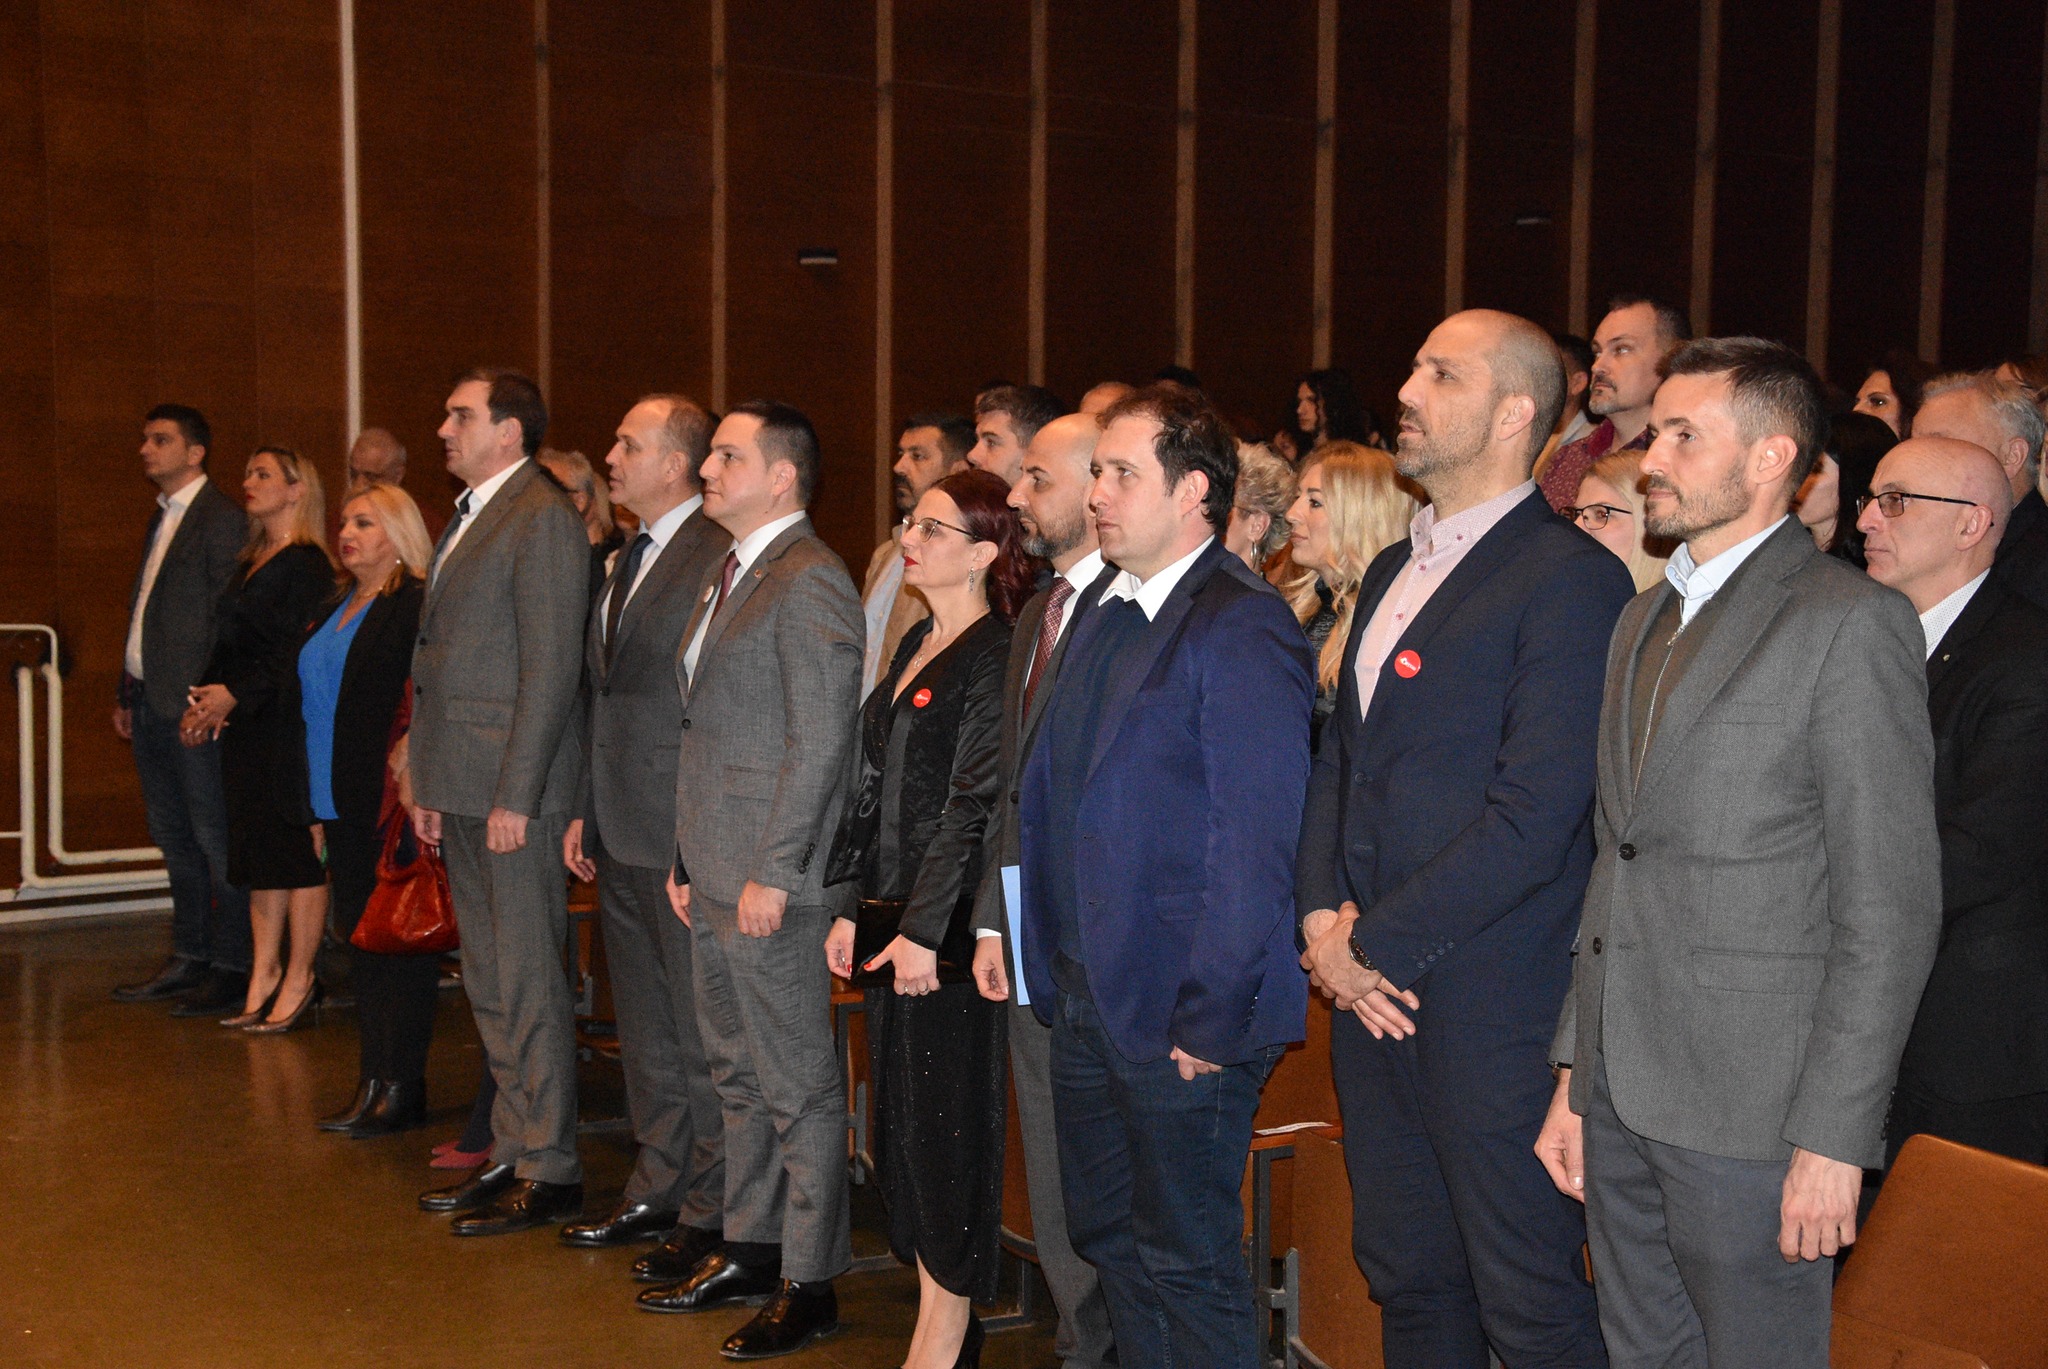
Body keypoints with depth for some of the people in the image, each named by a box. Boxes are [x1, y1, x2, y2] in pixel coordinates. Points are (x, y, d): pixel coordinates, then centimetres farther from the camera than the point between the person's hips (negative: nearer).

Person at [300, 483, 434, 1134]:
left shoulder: (417, 605, -12)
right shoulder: (340, 607, 16)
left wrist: (411, 773, -21)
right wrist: (315, 807, 18)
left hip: (390, 805, -9)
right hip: (340, 805, 9)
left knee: (396, 940, -2)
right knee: (359, 936, 13)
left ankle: (402, 1087, 6)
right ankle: (373, 1080, 21)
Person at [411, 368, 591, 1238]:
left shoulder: (542, 518, -12)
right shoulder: (469, 516, 18)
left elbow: (551, 668, -17)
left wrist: (514, 797, -19)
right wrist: (430, 786, 16)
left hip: (512, 790, -10)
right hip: (463, 789, 10)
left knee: (528, 984, -2)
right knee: (488, 984, 15)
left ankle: (549, 1172, 8)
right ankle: (512, 1155, 25)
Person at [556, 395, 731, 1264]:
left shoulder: (719, 557, -15)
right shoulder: (629, 559, 15)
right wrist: (583, 810, 17)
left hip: (682, 835, -9)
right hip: (622, 835, 9)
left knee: (699, 1031, 1)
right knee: (645, 1030, 18)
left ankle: (711, 1214, 12)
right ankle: (657, 1191, 31)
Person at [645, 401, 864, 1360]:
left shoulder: (809, 583, -15)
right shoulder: (734, 574, 16)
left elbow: (819, 743, -20)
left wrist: (771, 874, -20)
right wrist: (688, 859, 17)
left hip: (770, 882, -10)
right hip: (716, 876, 10)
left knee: (797, 1085, 1)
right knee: (739, 1074, 19)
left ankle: (809, 1281, 12)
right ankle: (749, 1249, 32)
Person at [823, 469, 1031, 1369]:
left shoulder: (995, 657, -13)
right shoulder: (916, 646, 14)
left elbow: (973, 806, -17)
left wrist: (926, 930, -18)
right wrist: (851, 905, 13)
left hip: (948, 925, -9)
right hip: (892, 922, 9)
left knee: (948, 1122, 1)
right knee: (900, 1119, 13)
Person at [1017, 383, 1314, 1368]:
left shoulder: (1243, 629, -16)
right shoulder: (1105, 615, 12)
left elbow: (1255, 845, -19)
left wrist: (1209, 1021, -19)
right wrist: (1050, 968, 13)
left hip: (1178, 1019, -9)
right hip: (1084, 998, 9)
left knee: (1186, 1265, 4)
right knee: (1108, 1239, 20)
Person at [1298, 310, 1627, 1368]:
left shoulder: (1570, 579, -13)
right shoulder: (1392, 571, 14)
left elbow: (1531, 817, -19)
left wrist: (1373, 944, -13)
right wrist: (1323, 915, 1)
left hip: (1490, 1010, -8)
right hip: (1370, 997, 8)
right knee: (1406, 1281, 19)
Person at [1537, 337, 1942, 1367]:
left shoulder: (1853, 624, -9)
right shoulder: (1642, 622, 15)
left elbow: (1892, 908, -13)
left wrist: (1834, 1135, -16)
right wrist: (1576, 1070, 14)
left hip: (1751, 1116, -7)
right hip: (1622, 1100, 7)